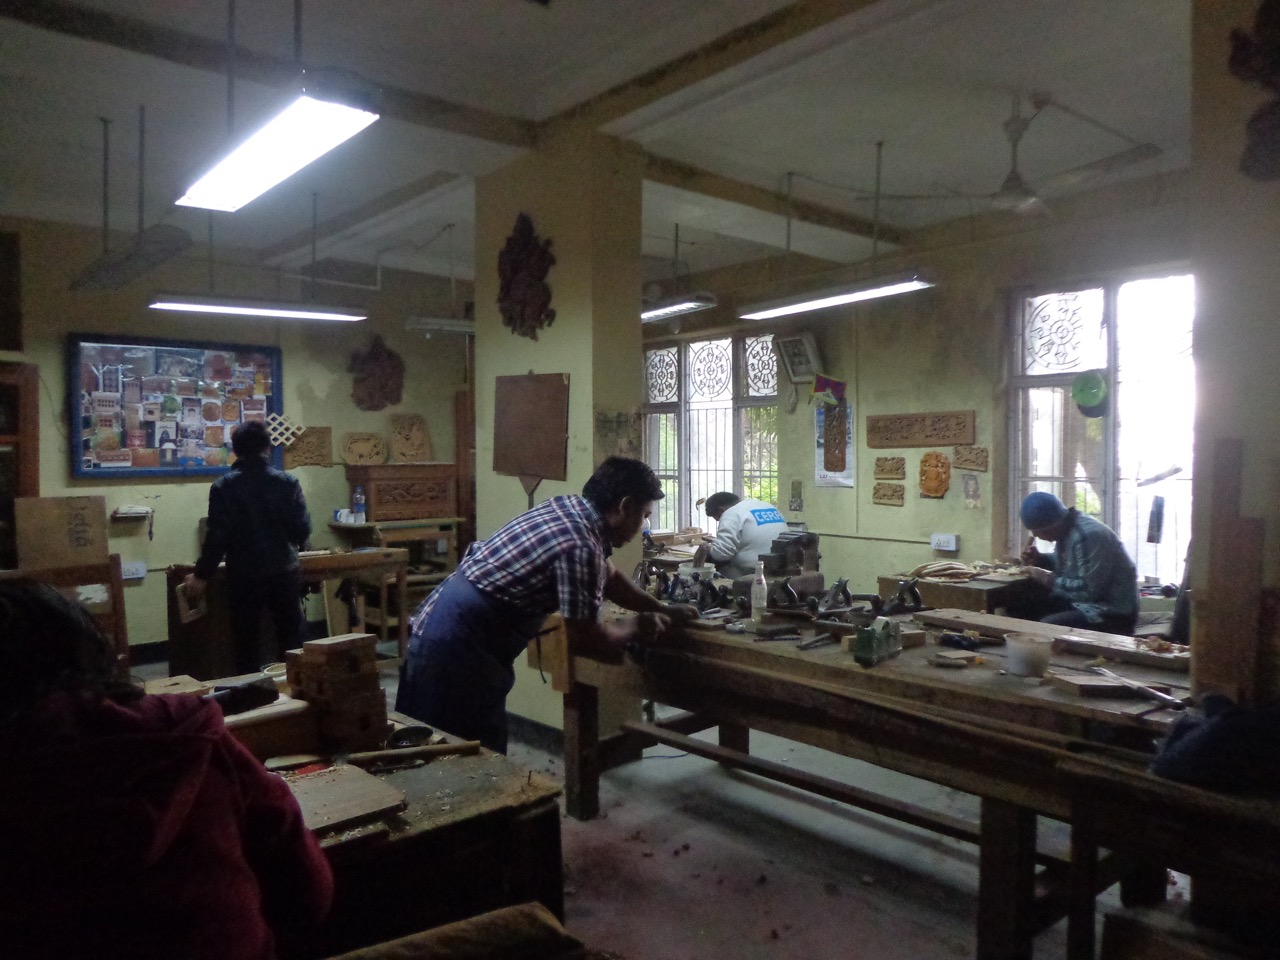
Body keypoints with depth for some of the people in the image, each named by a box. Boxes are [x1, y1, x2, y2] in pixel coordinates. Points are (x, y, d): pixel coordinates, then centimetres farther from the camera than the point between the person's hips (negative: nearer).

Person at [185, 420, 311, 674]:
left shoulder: (223, 486, -6)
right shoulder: (287, 482, -3)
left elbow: (218, 535, -9)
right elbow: (303, 529, -4)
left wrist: (201, 575, 1)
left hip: (243, 575, -1)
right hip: (284, 572, 1)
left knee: (247, 641, 10)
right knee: (290, 637, 11)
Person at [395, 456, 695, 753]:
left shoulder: (570, 509, 5)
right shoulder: (579, 545, -24)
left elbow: (608, 575, 21)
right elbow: (583, 638, -17)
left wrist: (663, 610, 21)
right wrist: (635, 628, 0)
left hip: (457, 628, 10)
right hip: (456, 642, -10)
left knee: (483, 750, 18)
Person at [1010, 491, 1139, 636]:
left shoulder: (1088, 535, -26)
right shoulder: (1065, 529, 3)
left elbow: (1091, 590, -28)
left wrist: (1050, 580, -18)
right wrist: (1039, 559, 2)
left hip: (1112, 612, -9)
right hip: (1082, 600, 9)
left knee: (1046, 627, -31)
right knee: (1019, 607, 2)